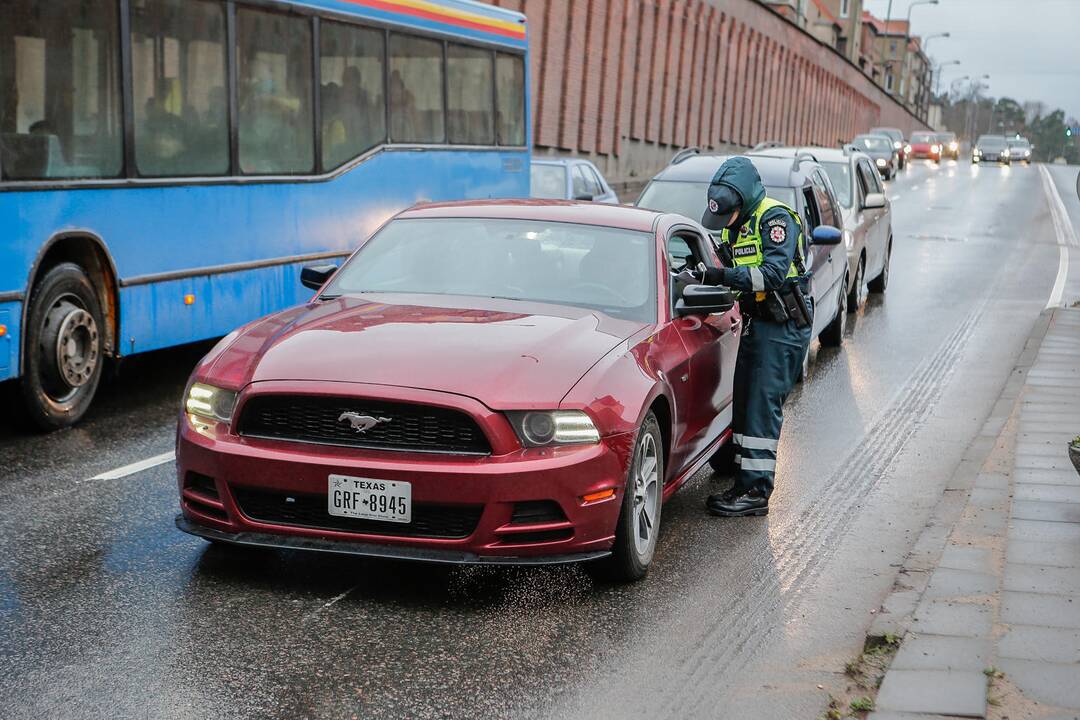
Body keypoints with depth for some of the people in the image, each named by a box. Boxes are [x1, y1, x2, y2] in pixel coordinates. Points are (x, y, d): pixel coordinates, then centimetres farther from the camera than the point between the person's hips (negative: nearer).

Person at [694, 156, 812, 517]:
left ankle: (755, 491, -9)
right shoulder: (733, 226, 14)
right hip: (756, 322, 9)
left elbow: (774, 272, -27)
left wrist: (724, 276, -33)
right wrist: (707, 274, 2)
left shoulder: (775, 218, -15)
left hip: (782, 325, -9)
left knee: (762, 406, -11)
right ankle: (745, 483, 15)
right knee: (744, 403, 9)